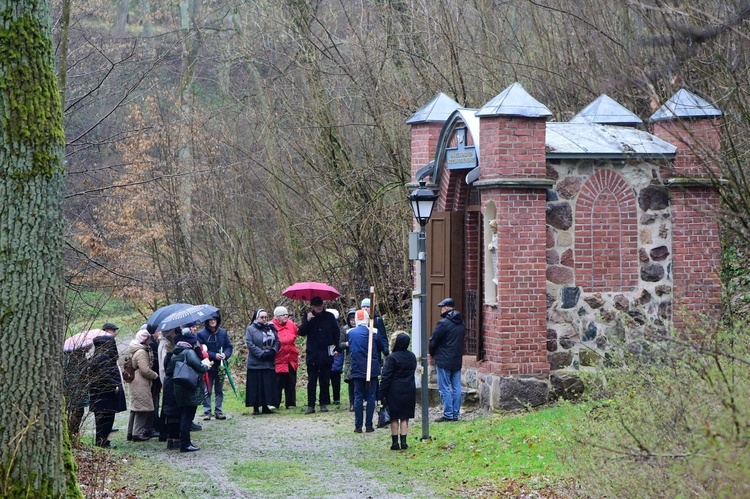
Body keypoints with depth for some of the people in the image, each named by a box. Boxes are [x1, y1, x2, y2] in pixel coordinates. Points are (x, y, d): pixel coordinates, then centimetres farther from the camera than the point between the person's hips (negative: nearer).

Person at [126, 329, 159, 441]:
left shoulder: (134, 351, 15)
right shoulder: (141, 352, -17)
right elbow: (145, 370, -21)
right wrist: (155, 375, -6)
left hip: (135, 383, 10)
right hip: (141, 384, -10)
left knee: (135, 407, 15)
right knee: (142, 407, -6)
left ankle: (131, 432, 20)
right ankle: (138, 433, -4)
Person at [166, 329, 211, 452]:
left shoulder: (175, 354, 11)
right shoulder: (189, 352, -15)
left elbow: (168, 371, 13)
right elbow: (200, 367, -20)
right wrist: (206, 365, 0)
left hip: (178, 390, 8)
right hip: (190, 391, -8)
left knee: (183, 416, 16)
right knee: (187, 417, -4)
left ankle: (184, 441, 24)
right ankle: (185, 444, -3)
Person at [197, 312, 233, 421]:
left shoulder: (223, 332, 6)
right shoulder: (201, 334, -6)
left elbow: (229, 347, 8)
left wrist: (225, 354, -13)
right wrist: (214, 356, -18)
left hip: (220, 367, 4)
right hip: (207, 367, -4)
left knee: (219, 390, 9)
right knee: (207, 391, 0)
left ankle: (219, 411, 16)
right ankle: (207, 412, 6)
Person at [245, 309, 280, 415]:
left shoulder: (271, 328, 12)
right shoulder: (250, 329, -1)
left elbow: (277, 342, 11)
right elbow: (250, 344, -11)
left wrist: (273, 351, -8)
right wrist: (262, 354, -17)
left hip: (269, 363, 4)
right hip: (255, 363, -4)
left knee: (268, 385, 3)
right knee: (256, 385, -3)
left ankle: (266, 406, 10)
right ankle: (256, 407, 1)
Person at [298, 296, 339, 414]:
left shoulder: (329, 317, 4)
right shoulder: (308, 317, 4)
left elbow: (336, 332, 10)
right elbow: (301, 332, -5)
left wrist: (335, 346, 1)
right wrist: (307, 321, -18)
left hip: (326, 354, 1)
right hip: (312, 355, -1)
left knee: (325, 381, 7)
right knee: (311, 381, -1)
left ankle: (324, 403, 15)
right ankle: (310, 405, 1)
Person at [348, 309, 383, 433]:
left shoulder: (350, 333, 0)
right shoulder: (373, 332, -7)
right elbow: (380, 348, 2)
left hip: (357, 370, 2)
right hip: (372, 369, -2)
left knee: (358, 397, 4)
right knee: (371, 397, 4)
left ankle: (358, 426, 1)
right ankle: (369, 425, 2)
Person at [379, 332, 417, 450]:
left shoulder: (392, 357, -14)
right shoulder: (412, 357, 4)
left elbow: (386, 377, -13)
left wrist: (382, 393, -9)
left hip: (394, 391, -4)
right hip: (409, 390, 4)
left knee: (394, 418, 4)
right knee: (405, 418, 8)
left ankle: (395, 442, 5)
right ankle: (403, 442, 4)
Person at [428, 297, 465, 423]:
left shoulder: (444, 323, -15)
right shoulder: (461, 323, 10)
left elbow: (433, 341, -9)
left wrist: (432, 354, 7)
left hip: (444, 361, -7)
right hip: (457, 360, 7)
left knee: (444, 388, -4)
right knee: (456, 388, 8)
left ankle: (448, 414, -6)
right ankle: (455, 414, 10)